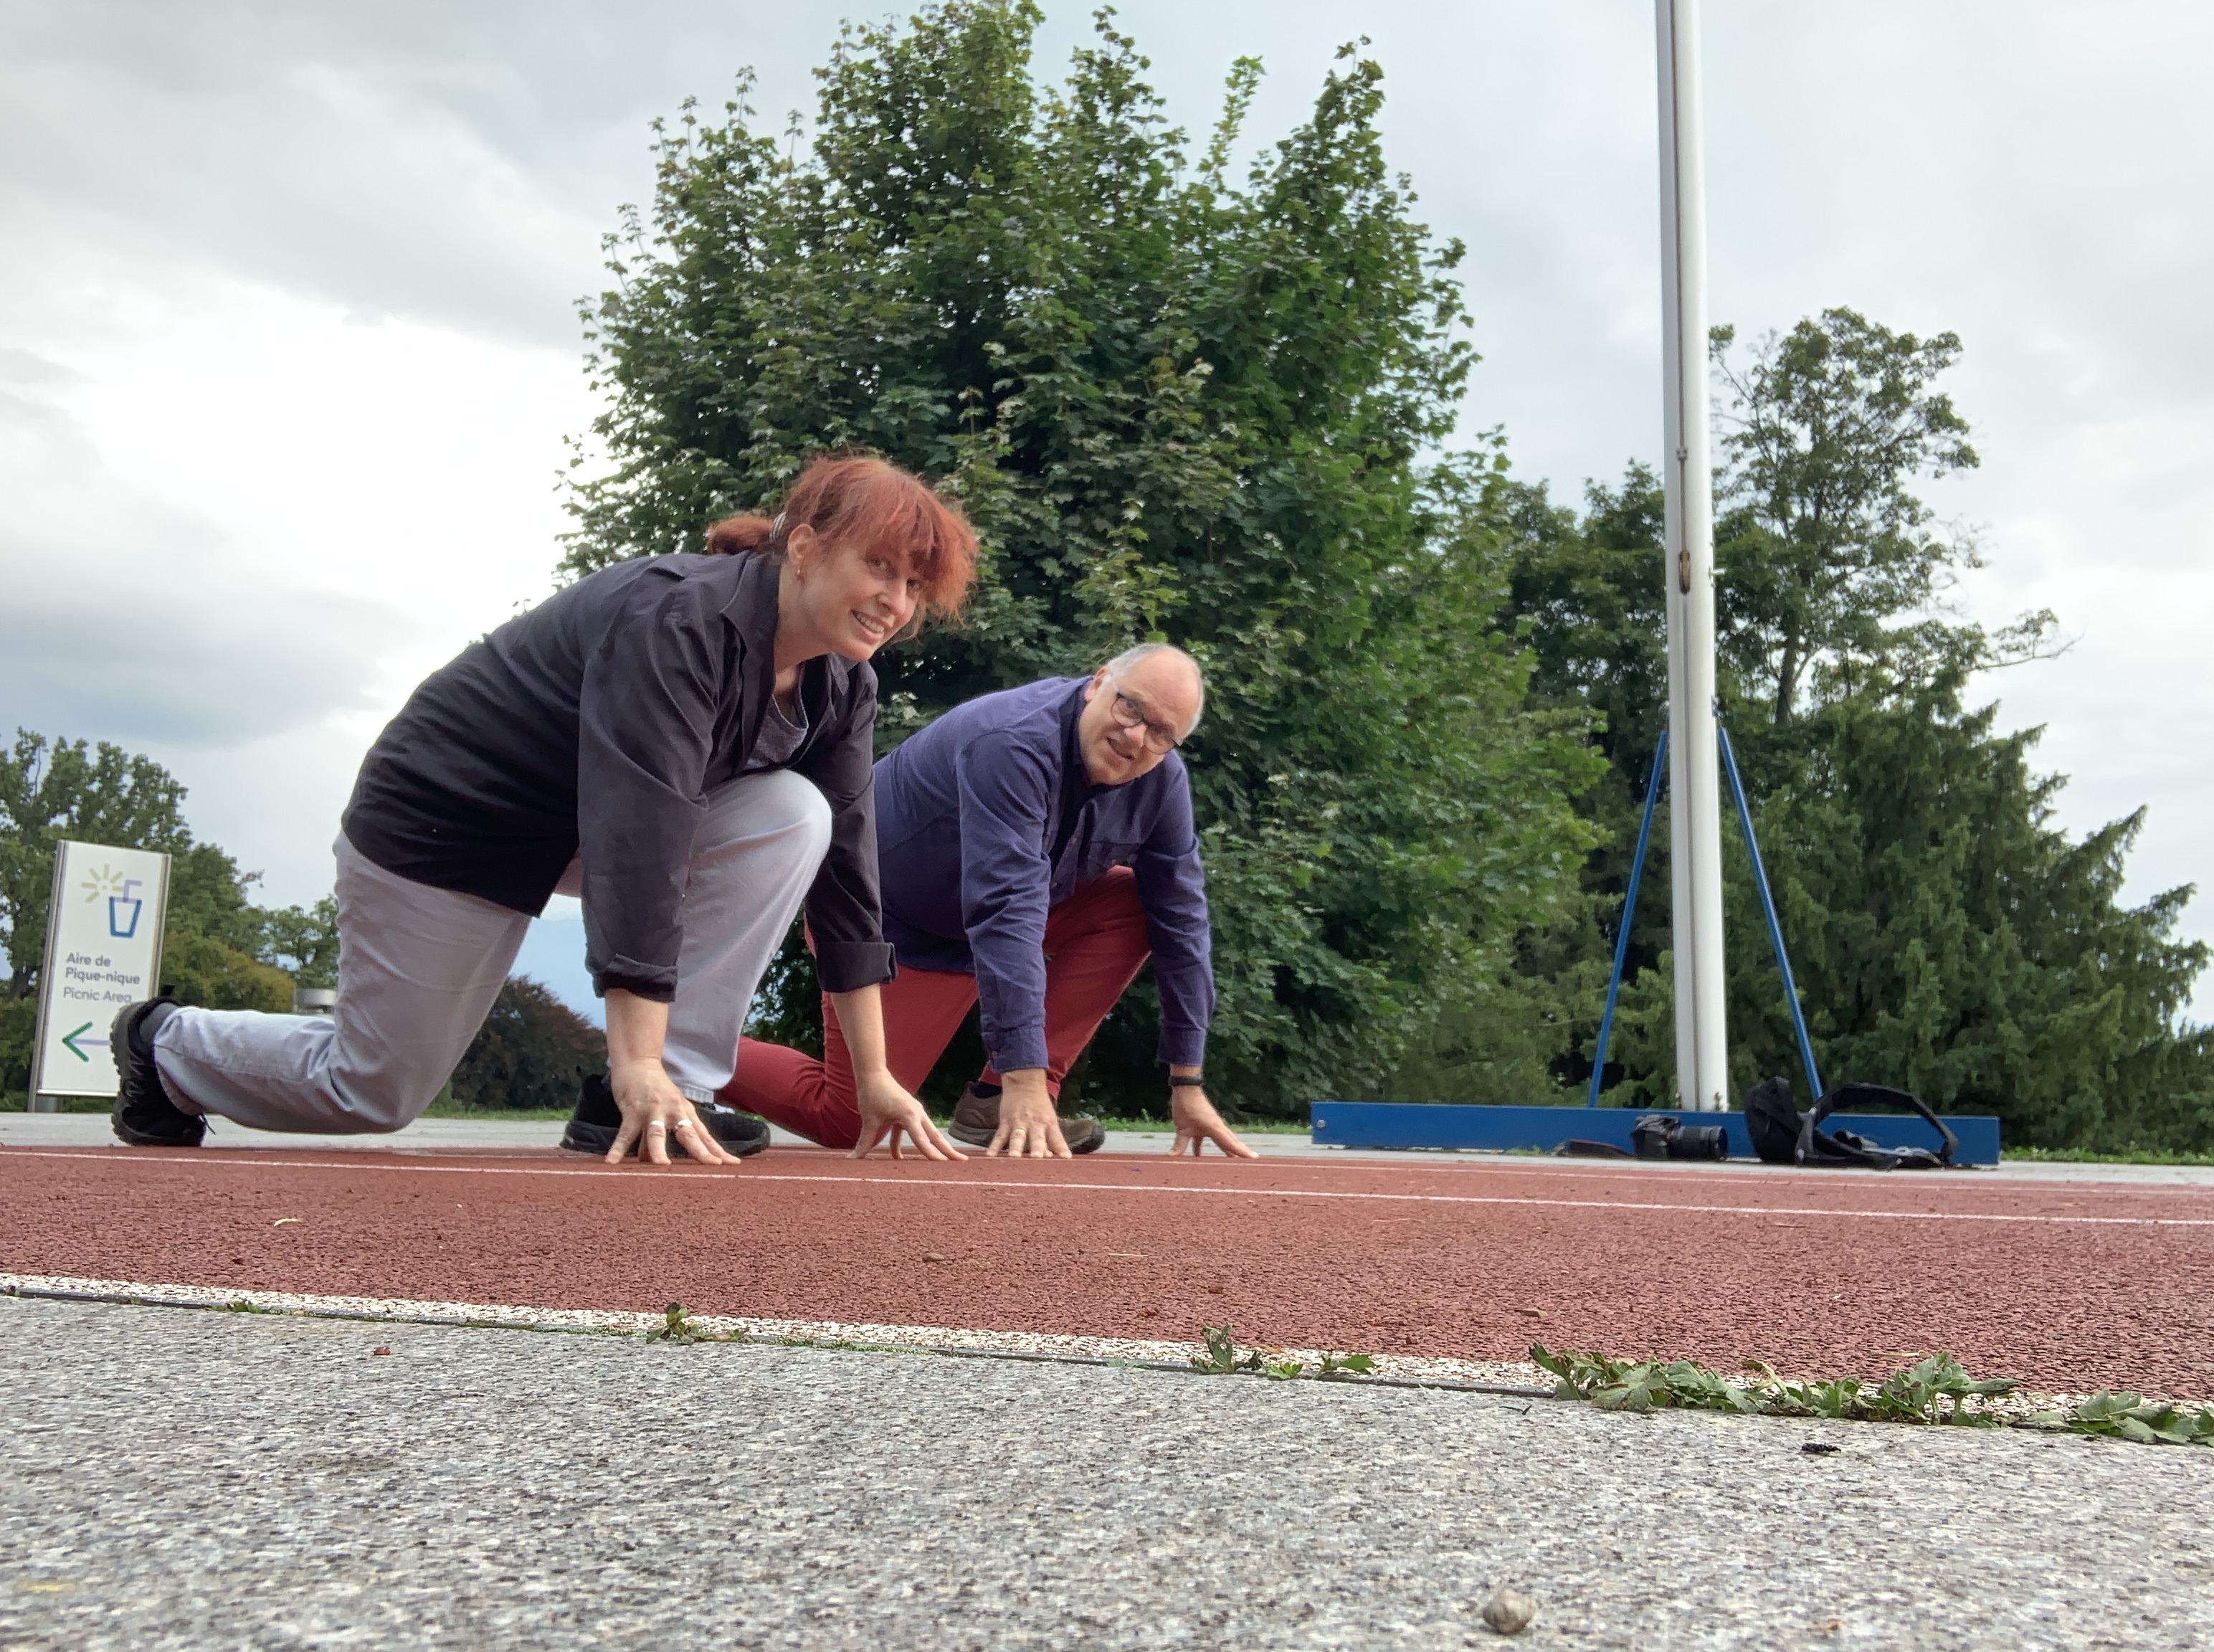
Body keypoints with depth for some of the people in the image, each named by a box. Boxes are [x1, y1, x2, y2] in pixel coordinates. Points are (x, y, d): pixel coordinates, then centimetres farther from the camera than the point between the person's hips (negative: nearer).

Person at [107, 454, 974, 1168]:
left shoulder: (839, 686, -7)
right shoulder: (679, 620, -32)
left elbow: (846, 859, -5)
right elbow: (637, 838, -39)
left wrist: (873, 1074, -8)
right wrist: (638, 1064, -42)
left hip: (582, 830, 7)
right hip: (445, 816, -7)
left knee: (792, 816, -19)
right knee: (374, 1095, 5)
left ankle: (665, 1101, -15)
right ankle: (164, 1042, 35)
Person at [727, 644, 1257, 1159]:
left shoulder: (1162, 781, -12)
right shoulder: (1014, 744, -33)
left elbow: (1180, 919, -8)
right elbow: (1005, 911, -39)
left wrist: (1188, 1082, -8)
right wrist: (1024, 1073, -43)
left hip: (985, 917, 7)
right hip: (891, 919, -7)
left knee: (1132, 909, -13)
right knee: (848, 1120, -11)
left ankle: (998, 1102, -12)